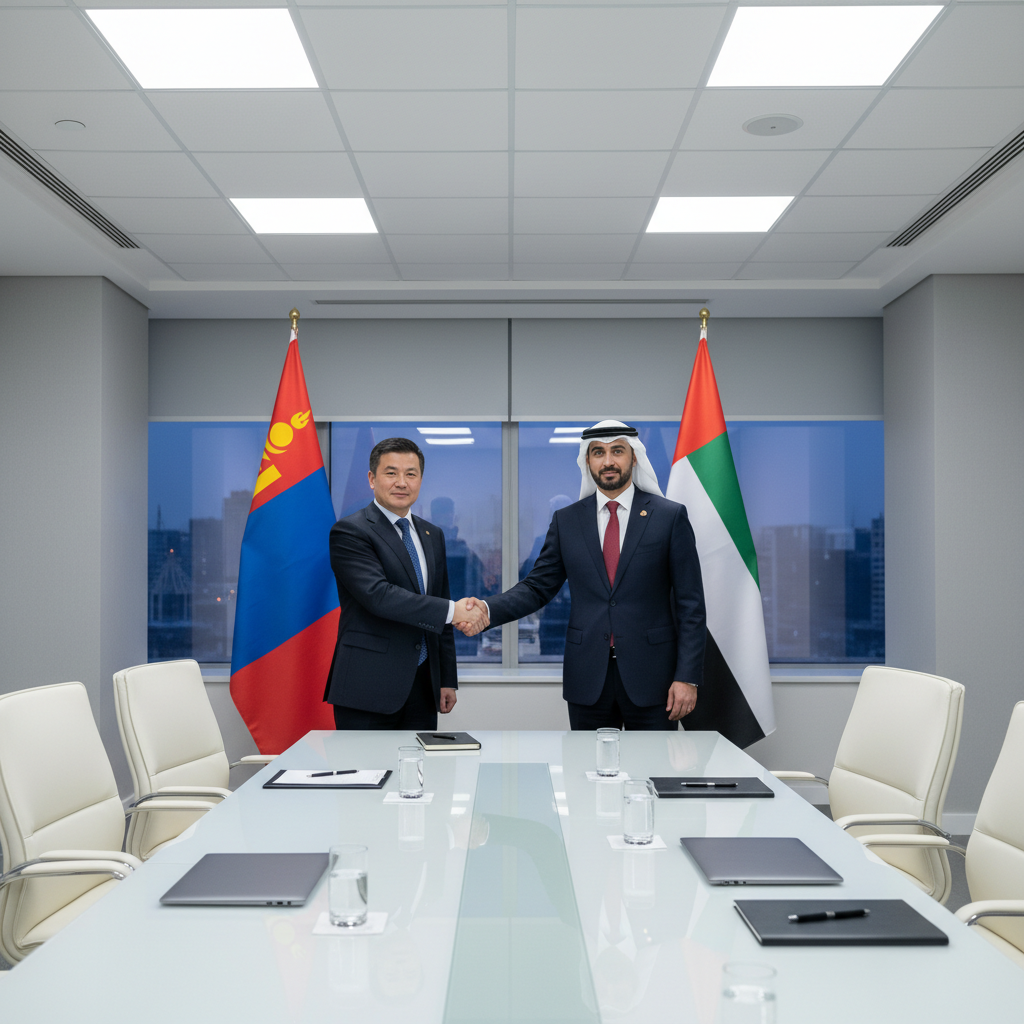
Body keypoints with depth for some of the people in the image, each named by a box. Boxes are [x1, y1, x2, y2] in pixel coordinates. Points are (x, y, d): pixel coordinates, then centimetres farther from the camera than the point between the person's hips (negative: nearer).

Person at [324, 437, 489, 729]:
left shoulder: (432, 535, 15)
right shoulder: (349, 532, -7)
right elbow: (378, 595, -21)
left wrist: (448, 680, 14)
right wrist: (452, 611, -22)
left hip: (423, 684, 6)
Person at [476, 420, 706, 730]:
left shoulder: (670, 516, 0)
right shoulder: (566, 521, 7)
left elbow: (690, 603, -1)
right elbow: (537, 586, 6)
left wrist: (687, 677, -8)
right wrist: (487, 610, -13)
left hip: (650, 677, -2)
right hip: (587, 679, 2)